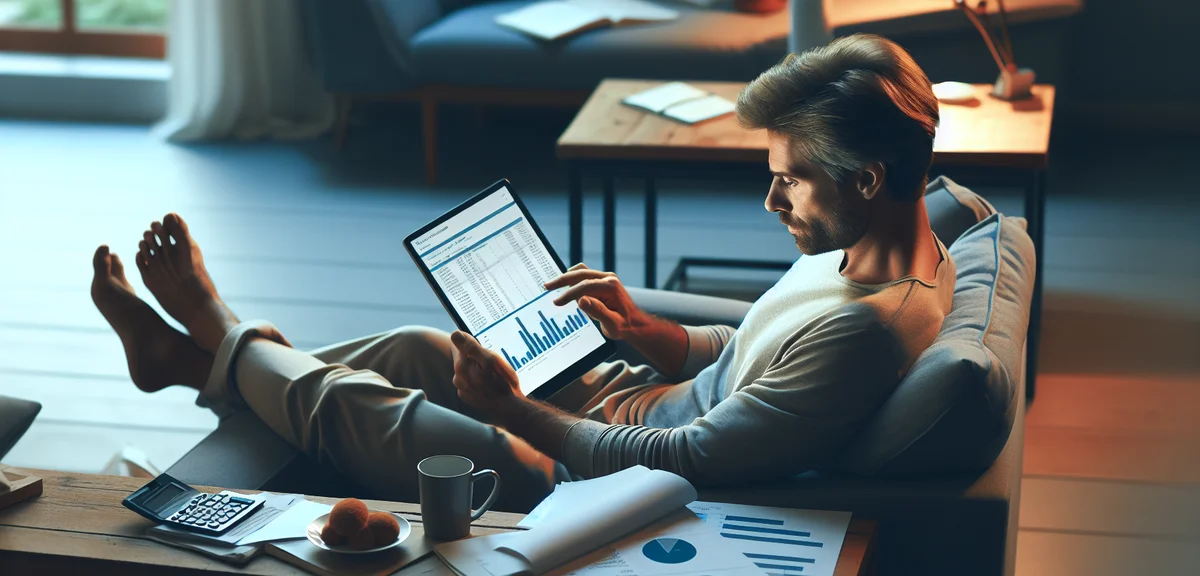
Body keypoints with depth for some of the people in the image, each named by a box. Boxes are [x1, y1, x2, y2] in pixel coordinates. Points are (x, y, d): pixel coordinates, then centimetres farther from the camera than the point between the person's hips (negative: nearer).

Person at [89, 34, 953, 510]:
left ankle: (219, 337, 28)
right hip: (639, 402, 9)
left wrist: (513, 409, -19)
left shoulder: (863, 328, -33)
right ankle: (196, 355, 31)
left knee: (352, 406, 0)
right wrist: (642, 329, -1)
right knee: (417, 349, 14)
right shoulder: (870, 247, -2)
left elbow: (679, 463, -30)